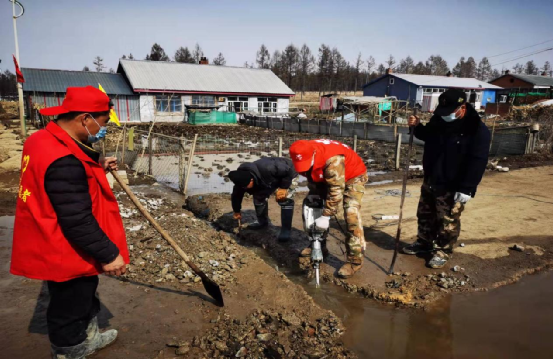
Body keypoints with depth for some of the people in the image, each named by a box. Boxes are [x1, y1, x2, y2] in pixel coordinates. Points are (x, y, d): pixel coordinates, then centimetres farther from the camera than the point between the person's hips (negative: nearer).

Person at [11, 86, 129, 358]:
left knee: (84, 299, 30)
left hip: (56, 250, 11)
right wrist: (108, 254, -23)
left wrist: (97, 164, 11)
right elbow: (77, 220, -30)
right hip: (66, 255, -11)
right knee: (69, 312, 11)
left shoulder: (45, 140, 2)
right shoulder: (63, 160, -32)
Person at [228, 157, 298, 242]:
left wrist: (283, 188, -32)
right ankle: (262, 222, 21)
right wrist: (237, 211, 8)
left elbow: (288, 171, -34)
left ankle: (286, 230, -11)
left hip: (288, 174, -6)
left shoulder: (266, 169, -46)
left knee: (285, 200, -21)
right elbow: (236, 195, -4)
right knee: (259, 196, 1)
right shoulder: (242, 179, -22)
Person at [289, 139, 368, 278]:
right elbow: (311, 178, -1)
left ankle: (355, 260, -13)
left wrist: (326, 216, -36)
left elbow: (336, 190, -39)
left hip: (353, 176, -7)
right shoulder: (305, 156, -18)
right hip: (326, 177, 8)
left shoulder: (333, 159, -42)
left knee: (351, 214, -22)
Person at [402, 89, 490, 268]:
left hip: (452, 188, -7)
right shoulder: (439, 119, 0)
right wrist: (417, 126, -1)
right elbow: (427, 136, 20)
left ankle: (443, 252, 23)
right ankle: (424, 243, 40)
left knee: (448, 222, 5)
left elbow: (478, 162, -20)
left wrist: (466, 189, -23)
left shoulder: (477, 130, -20)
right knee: (425, 215, 20)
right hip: (430, 181, 7)